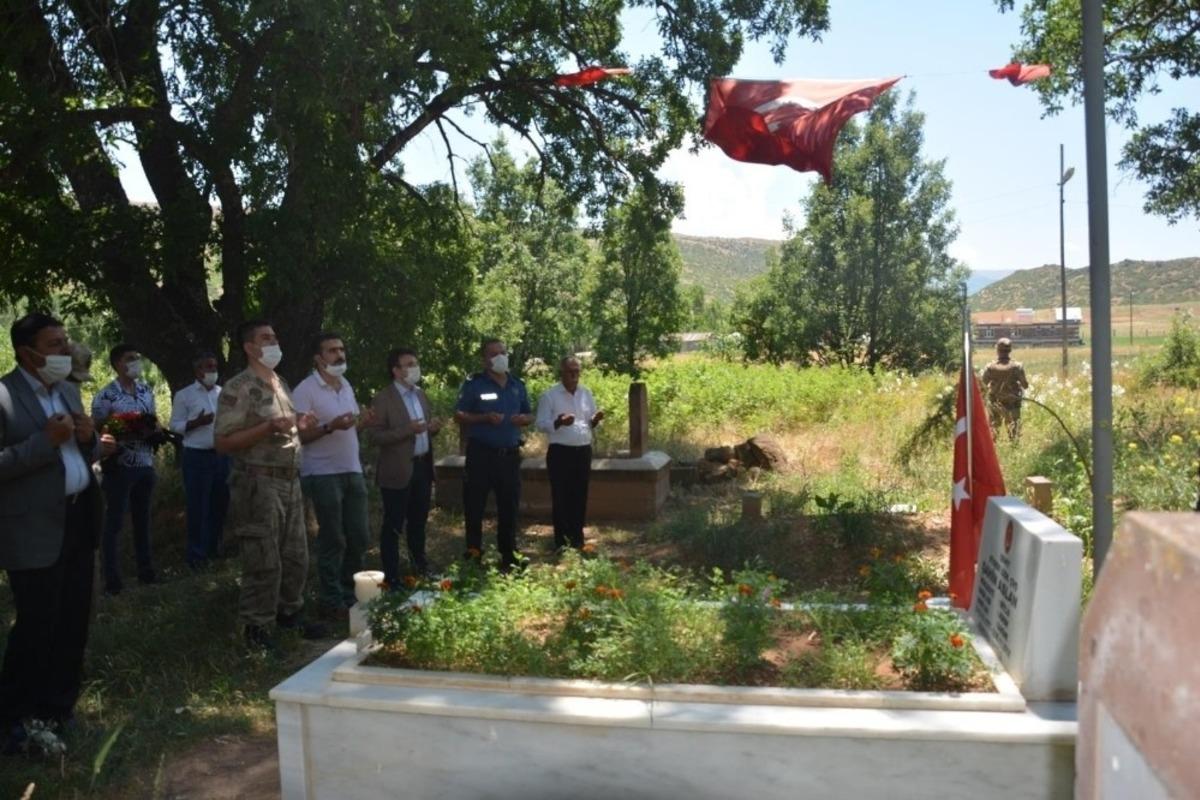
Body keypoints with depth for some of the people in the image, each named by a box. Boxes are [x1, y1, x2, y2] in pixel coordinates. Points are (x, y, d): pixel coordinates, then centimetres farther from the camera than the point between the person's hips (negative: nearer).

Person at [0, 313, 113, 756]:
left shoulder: (69, 391, 11)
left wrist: (89, 438, -4)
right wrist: (46, 439, -24)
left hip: (79, 519, 8)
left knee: (73, 622, 15)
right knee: (36, 625, 0)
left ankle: (56, 710, 32)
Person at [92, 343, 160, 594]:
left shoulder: (147, 391, 8)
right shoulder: (105, 396, -11)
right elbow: (97, 432, -9)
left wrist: (152, 427, -6)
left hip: (145, 465, 6)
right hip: (119, 467, -6)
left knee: (143, 519, 15)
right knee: (114, 522, 1)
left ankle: (146, 571, 25)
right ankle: (112, 580, 7)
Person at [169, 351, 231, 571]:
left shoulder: (224, 394, 11)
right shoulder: (184, 395, -1)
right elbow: (175, 425, -3)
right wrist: (196, 423, -19)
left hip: (222, 455, 4)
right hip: (197, 456, -4)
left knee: (220, 504, 10)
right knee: (198, 506, -1)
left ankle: (214, 548, 24)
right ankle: (196, 553, 8)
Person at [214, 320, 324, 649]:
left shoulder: (281, 384, 14)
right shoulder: (238, 388, -12)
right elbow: (222, 442, -17)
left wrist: (299, 426, 4)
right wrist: (269, 427, -23)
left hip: (290, 480, 8)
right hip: (258, 483, -8)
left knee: (296, 555, 14)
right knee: (263, 561, -2)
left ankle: (289, 612, 29)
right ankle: (256, 625, 11)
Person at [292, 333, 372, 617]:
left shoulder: (346, 385, 13)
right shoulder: (305, 390, -12)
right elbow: (298, 434, -17)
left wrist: (361, 422, 6)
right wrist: (330, 426, -28)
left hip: (353, 471, 7)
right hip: (323, 475, -7)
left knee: (358, 537, 10)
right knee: (333, 540, 0)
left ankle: (350, 594, 24)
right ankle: (331, 601, 13)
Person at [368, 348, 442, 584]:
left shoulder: (421, 394, 11)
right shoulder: (382, 399, -12)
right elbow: (374, 437, -17)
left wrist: (432, 428, -3)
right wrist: (407, 430, -25)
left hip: (423, 466, 7)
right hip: (398, 471, -7)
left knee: (418, 521, 20)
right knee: (393, 526, 3)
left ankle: (419, 564, 37)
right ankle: (391, 577, 12)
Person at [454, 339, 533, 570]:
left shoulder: (518, 385, 12)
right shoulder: (473, 384, -3)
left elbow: (529, 414, 18)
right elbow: (459, 416, -6)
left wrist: (524, 418, -5)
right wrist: (485, 418, -20)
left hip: (510, 453, 4)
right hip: (481, 453, -4)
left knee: (509, 504, 10)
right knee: (475, 504, -1)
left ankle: (508, 555, 21)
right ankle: (473, 553, 9)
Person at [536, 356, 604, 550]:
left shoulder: (586, 394, 11)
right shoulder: (549, 395, -5)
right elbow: (541, 424, -8)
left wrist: (596, 420, -7)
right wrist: (558, 422, -26)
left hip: (583, 451, 5)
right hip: (560, 452, -5)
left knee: (580, 495, 9)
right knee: (561, 496, -1)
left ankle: (577, 537, 19)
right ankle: (561, 539, 7)